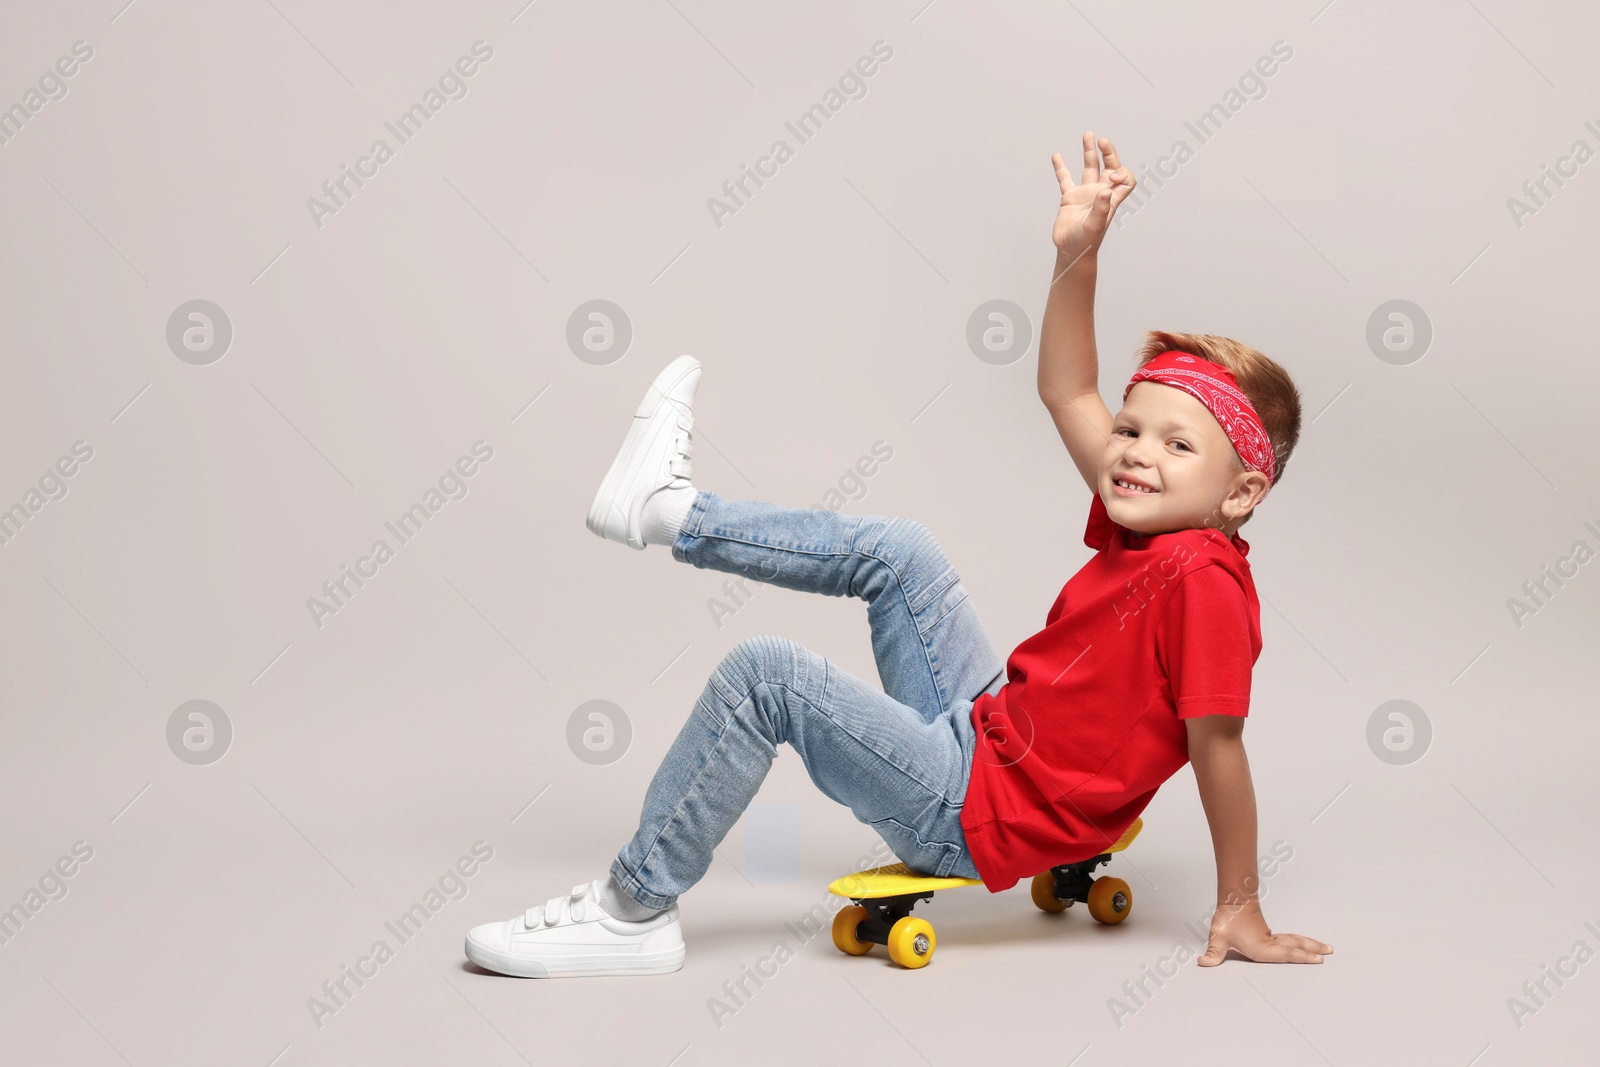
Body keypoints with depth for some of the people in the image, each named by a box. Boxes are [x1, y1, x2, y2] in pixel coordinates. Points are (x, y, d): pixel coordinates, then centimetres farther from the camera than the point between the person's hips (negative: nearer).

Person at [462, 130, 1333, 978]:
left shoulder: (1204, 581, -22)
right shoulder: (1144, 530, 4)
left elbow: (1217, 742, -22)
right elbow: (1068, 395, 9)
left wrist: (1239, 912, -20)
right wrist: (1078, 254, -1)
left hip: (977, 817, -9)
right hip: (983, 728, 9)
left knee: (763, 672, -20)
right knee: (894, 548, 14)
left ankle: (633, 913, -9)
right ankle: (667, 508, 25)